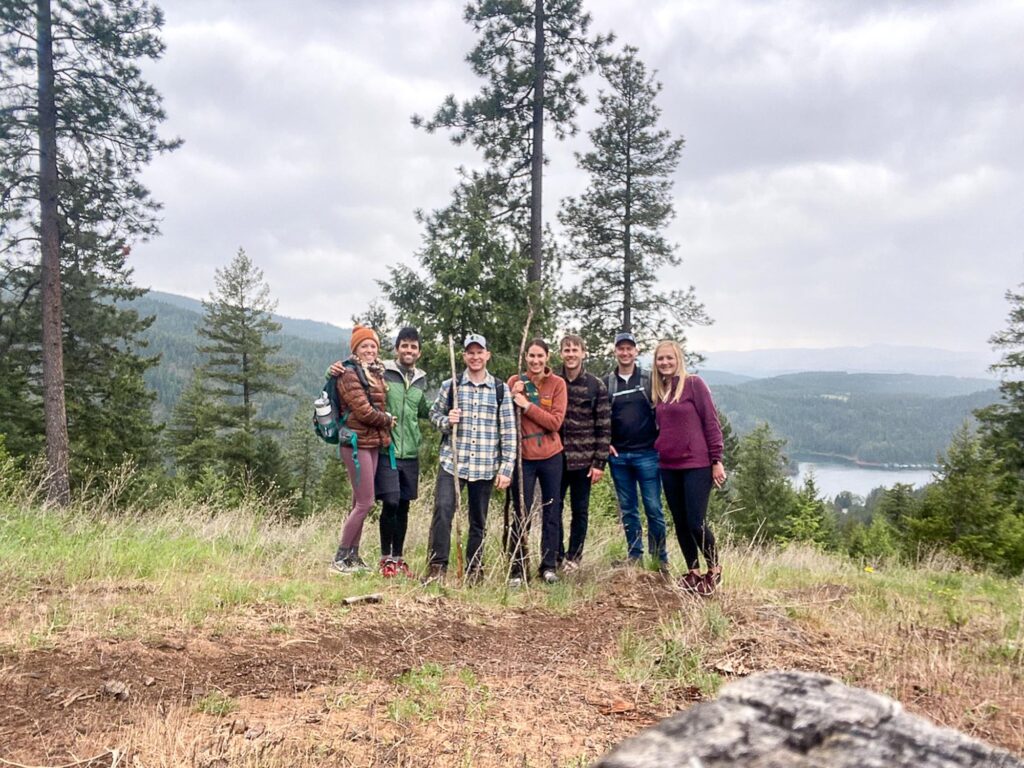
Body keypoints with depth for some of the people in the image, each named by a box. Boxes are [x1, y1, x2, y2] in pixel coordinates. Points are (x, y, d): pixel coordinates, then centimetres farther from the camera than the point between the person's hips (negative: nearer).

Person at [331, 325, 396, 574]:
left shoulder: (376, 373, 16)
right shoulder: (349, 374, -10)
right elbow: (363, 410, -16)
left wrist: (385, 420, 4)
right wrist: (386, 420, -2)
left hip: (373, 443, 8)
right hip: (357, 443, -8)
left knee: (359, 503, 12)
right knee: (365, 502, -7)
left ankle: (353, 555, 19)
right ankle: (341, 558, 2)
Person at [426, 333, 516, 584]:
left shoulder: (500, 389, 3)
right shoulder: (450, 385, 4)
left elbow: (508, 431, 2)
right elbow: (434, 413, 15)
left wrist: (506, 468, -3)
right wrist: (446, 421, -9)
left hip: (485, 467, 1)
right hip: (452, 461, 0)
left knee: (479, 521, 9)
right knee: (442, 511, -15)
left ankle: (474, 571, 22)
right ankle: (437, 568, -6)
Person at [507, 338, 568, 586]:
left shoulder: (557, 383, -1)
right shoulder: (515, 381, 0)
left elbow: (555, 421, -11)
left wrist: (527, 405, -18)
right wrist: (512, 397, -16)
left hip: (551, 456, 1)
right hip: (523, 456, -1)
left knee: (552, 513, 9)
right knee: (521, 516, 1)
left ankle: (549, 566, 21)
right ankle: (517, 569, 10)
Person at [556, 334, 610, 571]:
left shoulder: (596, 386, -1)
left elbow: (604, 427, -2)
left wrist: (599, 462, -7)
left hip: (583, 460, -2)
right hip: (555, 458, 2)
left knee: (580, 511, 8)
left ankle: (573, 556, 21)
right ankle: (556, 555, 20)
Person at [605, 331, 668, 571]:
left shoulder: (649, 380, 3)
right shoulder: (606, 383, 7)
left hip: (647, 454, -2)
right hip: (618, 456, 2)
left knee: (653, 508, -2)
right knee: (628, 510, 10)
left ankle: (659, 557, 9)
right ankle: (634, 554, 19)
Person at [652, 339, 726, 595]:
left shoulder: (694, 383, -6)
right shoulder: (659, 390, 11)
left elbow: (711, 422, -8)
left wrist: (717, 460, -10)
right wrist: (658, 449, 8)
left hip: (697, 465, -6)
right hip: (669, 467, 6)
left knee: (696, 523, -7)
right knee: (680, 523, 9)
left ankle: (714, 570, 15)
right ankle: (693, 572, 22)